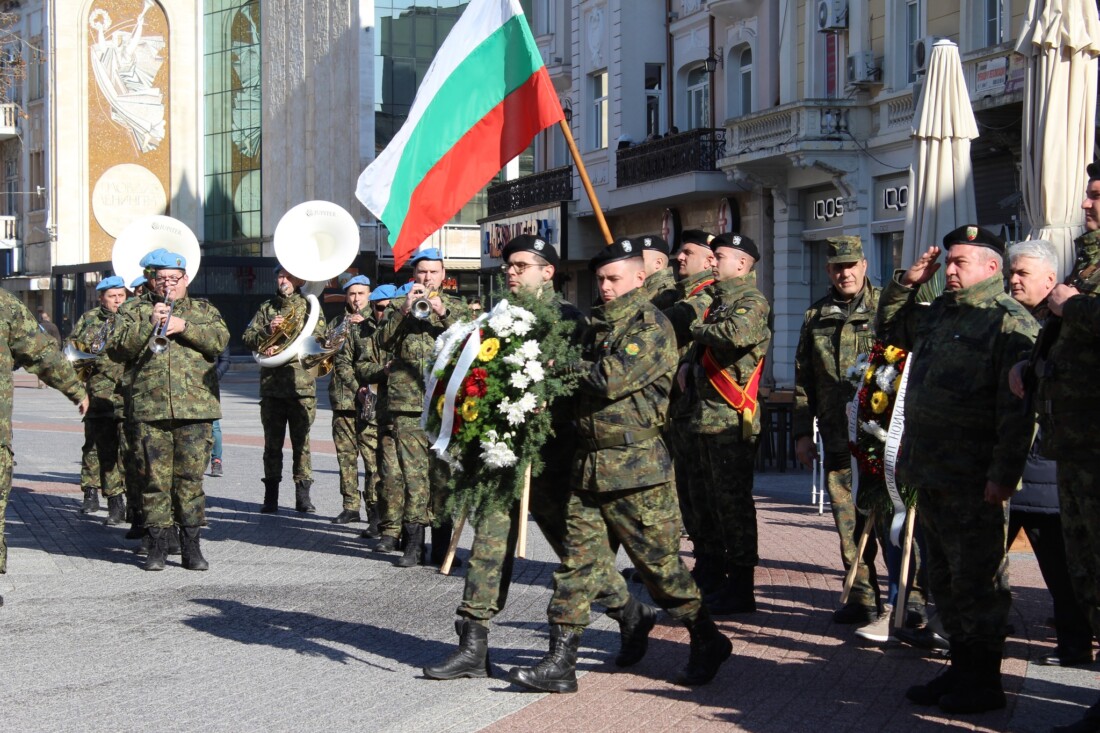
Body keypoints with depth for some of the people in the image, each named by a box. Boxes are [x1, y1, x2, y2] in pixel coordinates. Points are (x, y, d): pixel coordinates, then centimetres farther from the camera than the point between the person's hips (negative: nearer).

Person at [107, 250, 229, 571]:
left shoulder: (204, 310, 17)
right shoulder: (137, 312, 15)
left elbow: (220, 339, -2)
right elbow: (117, 349, 0)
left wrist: (184, 326, -12)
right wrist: (148, 324, -11)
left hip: (194, 409, 0)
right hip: (150, 409, 0)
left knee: (191, 478, 0)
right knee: (155, 478, -1)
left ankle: (191, 545, 5)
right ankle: (157, 545, 5)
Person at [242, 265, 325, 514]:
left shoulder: (309, 306, 6)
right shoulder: (266, 309, 16)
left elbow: (316, 338, -8)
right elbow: (247, 337, 9)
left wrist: (282, 348, -16)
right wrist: (267, 331, -11)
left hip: (301, 383, -3)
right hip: (271, 384, 3)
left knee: (301, 441, -2)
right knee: (272, 442, 5)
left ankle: (303, 497, 2)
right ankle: (270, 497, 10)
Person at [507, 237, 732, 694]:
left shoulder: (652, 327, -7)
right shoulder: (597, 325, 17)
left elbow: (613, 378, -19)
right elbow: (584, 382, 23)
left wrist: (566, 365, -5)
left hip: (635, 466, -7)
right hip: (588, 464, 7)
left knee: (659, 563, 1)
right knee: (576, 562, 3)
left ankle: (708, 643, 19)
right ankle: (560, 664, 4)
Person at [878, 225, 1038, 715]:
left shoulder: (1009, 321, -11)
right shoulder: (938, 314, 15)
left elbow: (1017, 408, -17)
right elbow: (888, 326, 33)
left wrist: (1003, 474, -21)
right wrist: (907, 282, 15)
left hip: (974, 484, -9)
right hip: (931, 475, 9)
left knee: (977, 582, -1)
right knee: (945, 580, 15)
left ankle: (984, 683, 8)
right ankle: (962, 669, 25)